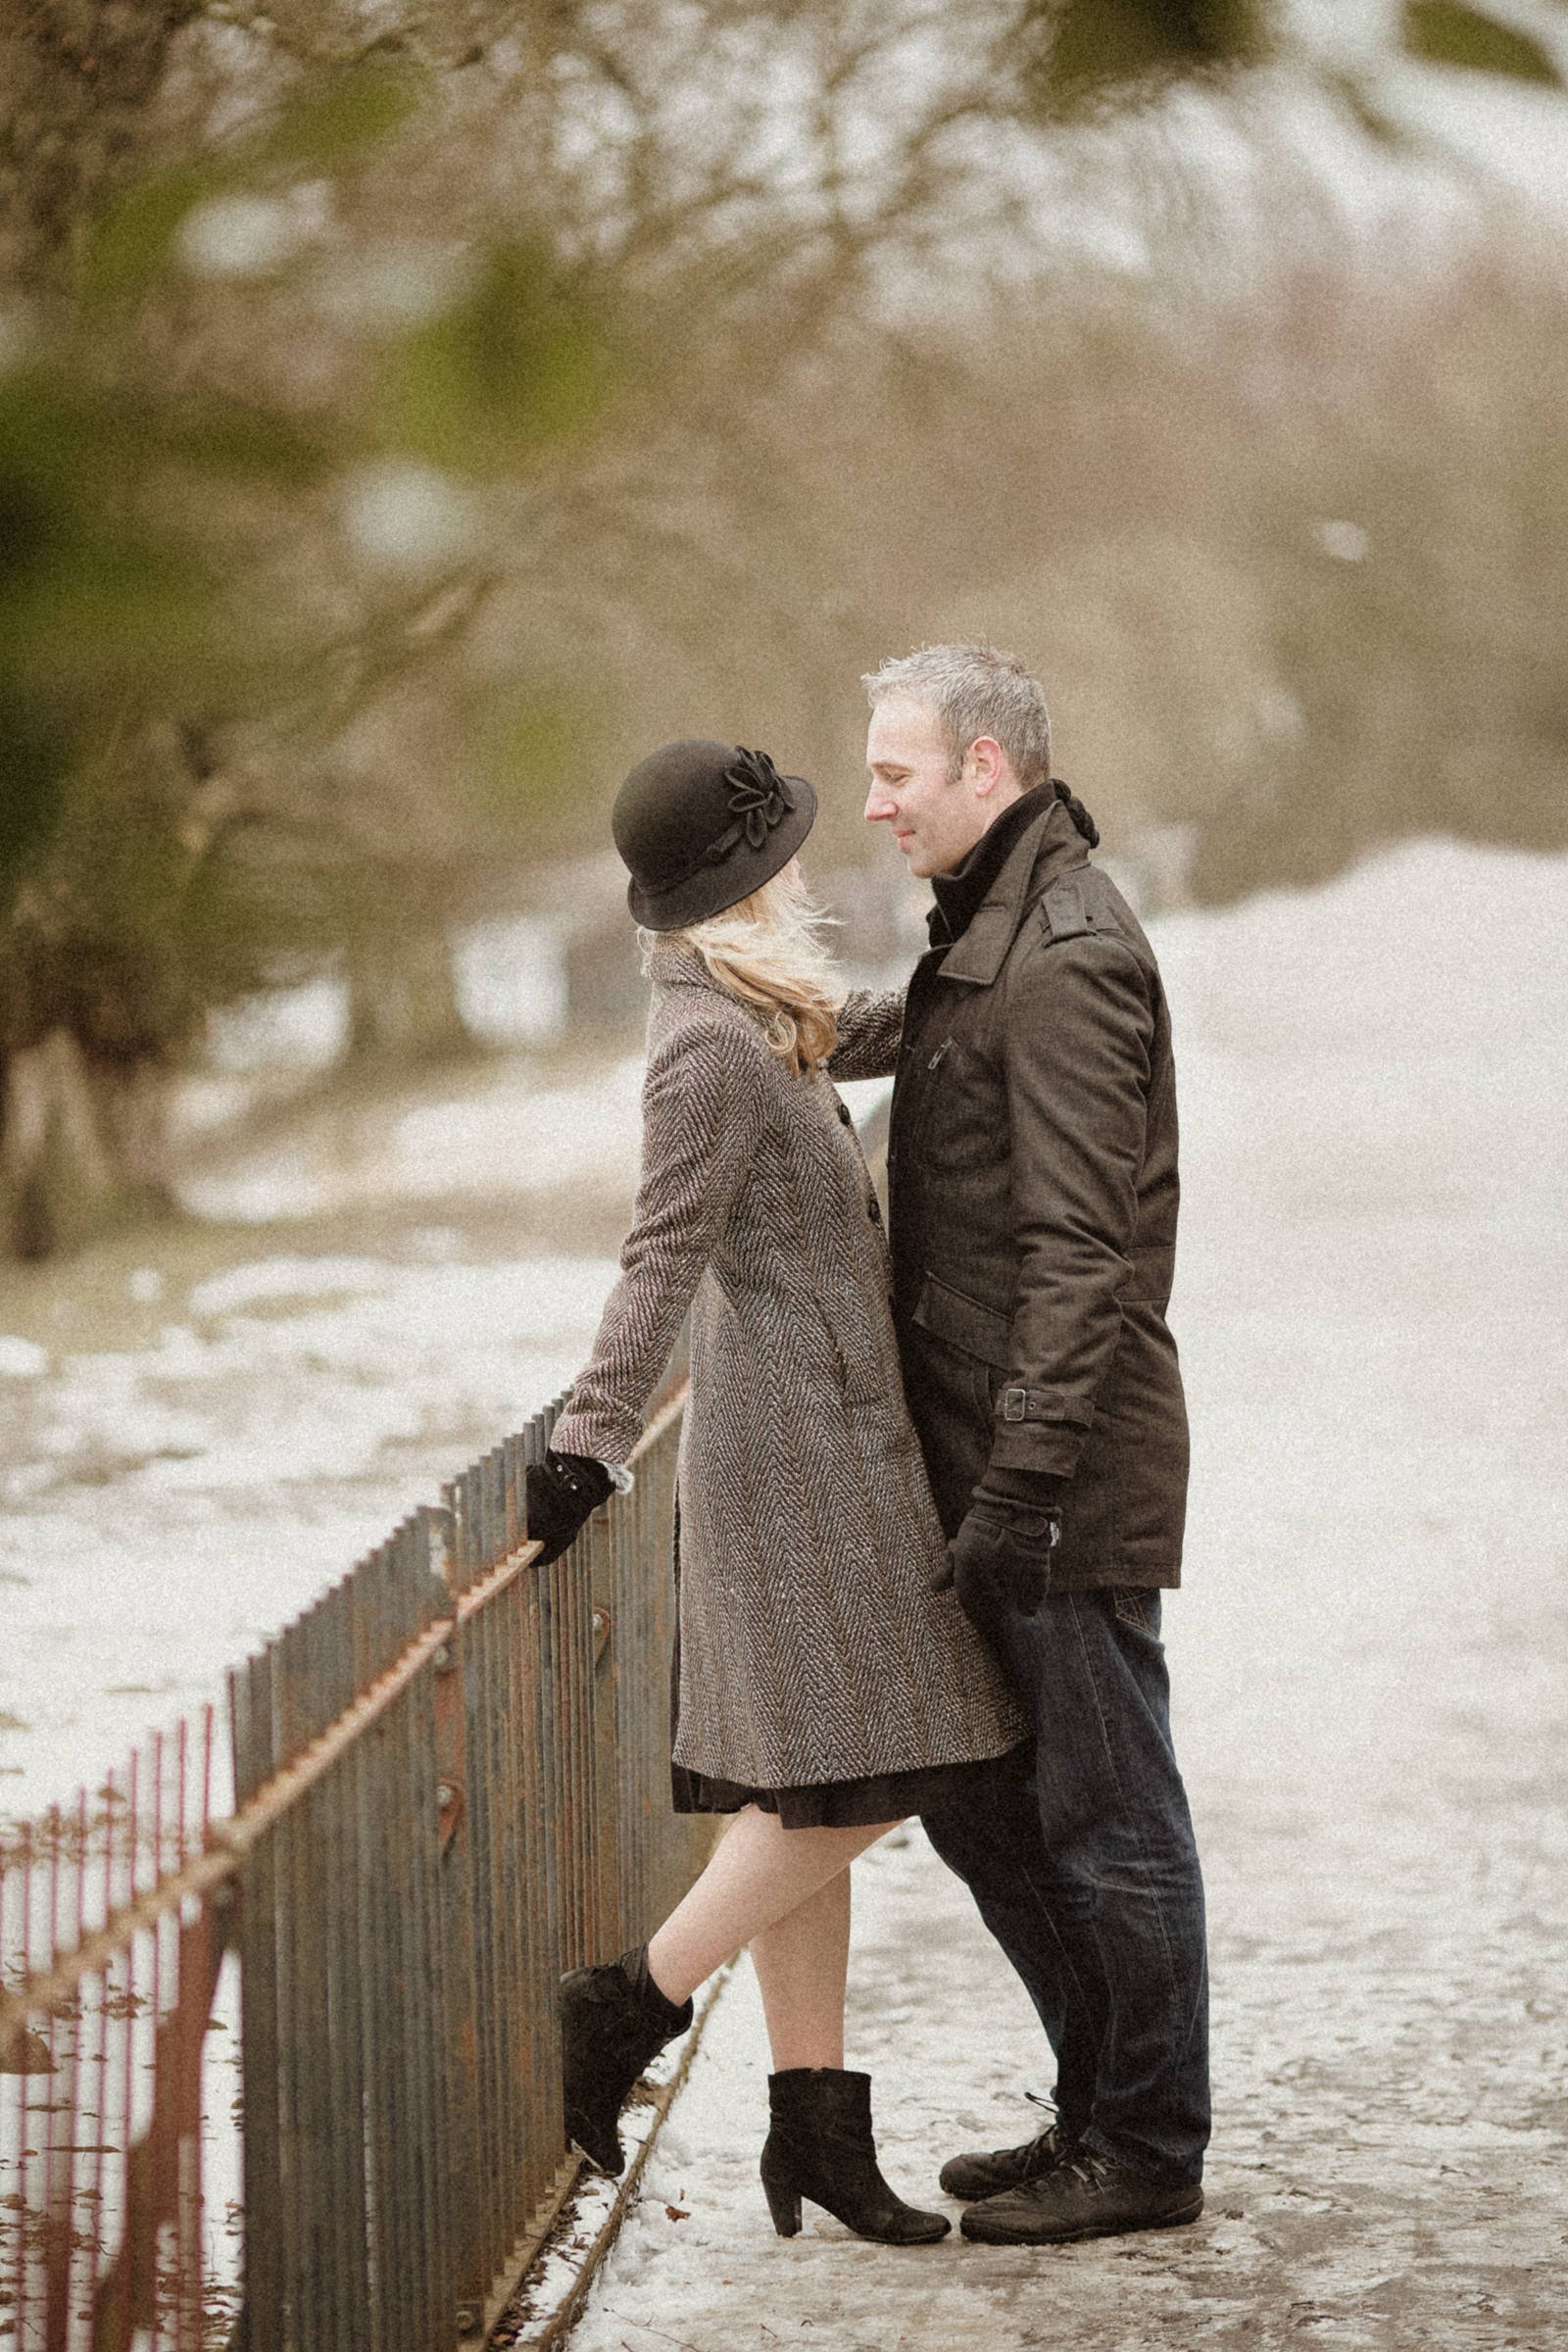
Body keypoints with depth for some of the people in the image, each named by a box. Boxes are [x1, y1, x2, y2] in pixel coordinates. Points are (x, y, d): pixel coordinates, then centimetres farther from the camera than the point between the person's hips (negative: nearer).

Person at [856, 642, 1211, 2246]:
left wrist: (1021, 1483, -24)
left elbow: (1079, 1251, -22)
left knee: (1105, 1813, 0)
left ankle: (1147, 2154, 10)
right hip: (990, 1459, 10)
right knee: (975, 1796, 16)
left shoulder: (1066, 956, -16)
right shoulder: (983, 936, 16)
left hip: (1070, 1475, -10)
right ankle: (1105, 2106, 27)